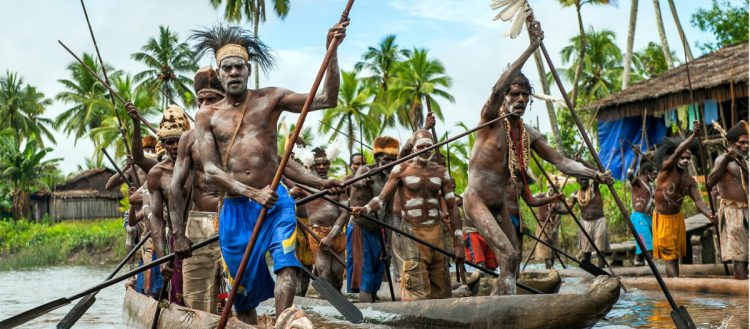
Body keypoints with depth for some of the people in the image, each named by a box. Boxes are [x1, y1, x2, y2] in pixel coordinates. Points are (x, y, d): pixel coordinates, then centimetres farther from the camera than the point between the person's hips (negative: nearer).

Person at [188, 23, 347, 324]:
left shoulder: (269, 99, 5)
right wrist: (254, 193, -20)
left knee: (285, 263, -28)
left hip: (275, 202, -1)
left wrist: (331, 51, -12)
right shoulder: (207, 116, 5)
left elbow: (326, 99, -1)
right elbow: (211, 171, -5)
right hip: (234, 209, 1)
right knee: (243, 292, 9)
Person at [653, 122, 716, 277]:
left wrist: (708, 213, -34)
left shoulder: (690, 180, -1)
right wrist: (694, 135, -43)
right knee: (669, 257, -8)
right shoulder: (667, 169, -15)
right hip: (662, 218, -6)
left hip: (678, 217, 6)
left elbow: (698, 199, -13)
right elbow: (677, 152, -32)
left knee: (676, 256, 12)